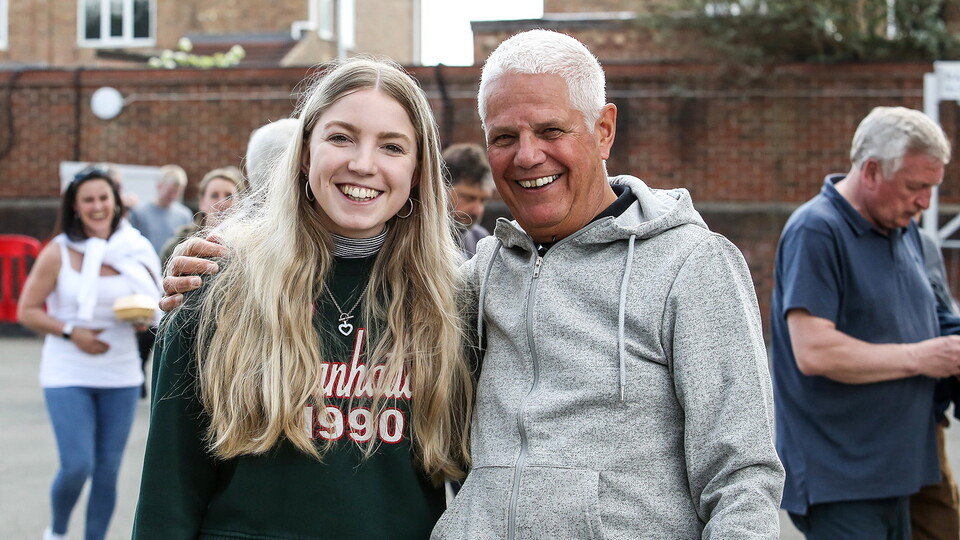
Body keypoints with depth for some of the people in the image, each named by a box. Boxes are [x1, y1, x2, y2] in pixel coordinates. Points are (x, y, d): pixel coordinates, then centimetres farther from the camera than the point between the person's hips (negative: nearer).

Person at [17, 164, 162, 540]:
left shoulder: (134, 252, 4)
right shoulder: (59, 252, -3)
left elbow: (154, 306, 12)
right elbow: (27, 311, -3)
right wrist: (70, 332, -15)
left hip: (121, 376, 3)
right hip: (68, 374, -3)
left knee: (108, 470, 5)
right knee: (76, 466, -9)